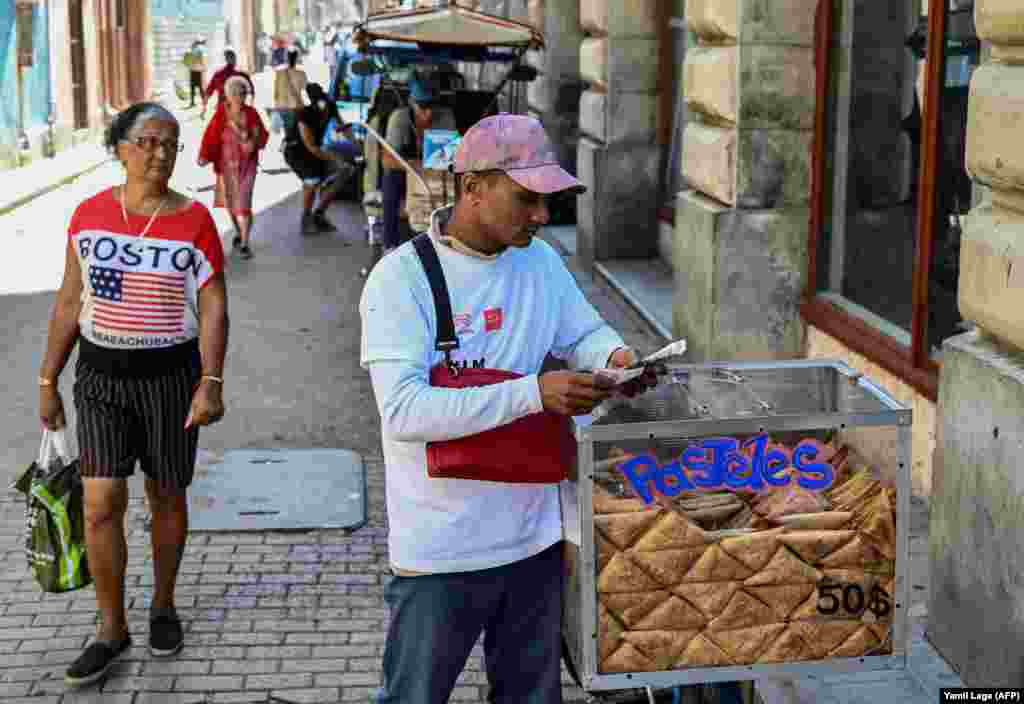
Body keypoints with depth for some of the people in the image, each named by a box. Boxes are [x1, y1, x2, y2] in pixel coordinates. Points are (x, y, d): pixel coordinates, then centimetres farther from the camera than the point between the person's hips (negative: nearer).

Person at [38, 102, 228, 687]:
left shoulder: (195, 220, -7)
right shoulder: (89, 215, -1)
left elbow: (214, 309, -9)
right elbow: (70, 302, 5)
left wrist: (211, 383, -20)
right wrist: (48, 382, 6)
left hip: (170, 376, -1)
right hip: (100, 377, 1)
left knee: (167, 496, 12)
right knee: (102, 505, -4)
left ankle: (163, 605, 33)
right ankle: (113, 627, 13)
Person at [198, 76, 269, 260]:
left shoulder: (252, 113, -7)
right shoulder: (221, 113, -8)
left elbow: (262, 135, 0)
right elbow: (211, 136, -11)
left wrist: (254, 141, -21)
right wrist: (205, 156, -22)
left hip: (247, 164, -2)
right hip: (226, 164, 2)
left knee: (243, 203, -11)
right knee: (229, 202, 18)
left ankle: (245, 243, -6)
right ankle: (239, 232, 42)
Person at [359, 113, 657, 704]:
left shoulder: (541, 261, 3)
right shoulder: (402, 278, -17)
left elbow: (584, 332, 15)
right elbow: (403, 410, -26)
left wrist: (615, 356, -11)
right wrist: (533, 394, -33)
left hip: (534, 537, 6)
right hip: (440, 550, -5)